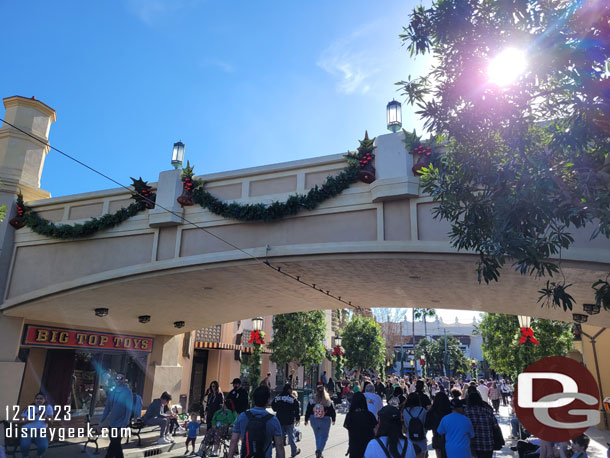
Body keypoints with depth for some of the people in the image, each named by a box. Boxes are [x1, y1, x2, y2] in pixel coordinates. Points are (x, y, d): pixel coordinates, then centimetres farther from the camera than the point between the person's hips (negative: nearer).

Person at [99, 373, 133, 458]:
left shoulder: (128, 392, -13)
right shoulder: (113, 392, 5)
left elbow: (129, 410, -17)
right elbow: (107, 408, 12)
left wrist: (123, 427, -21)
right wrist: (101, 421, 8)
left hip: (120, 424, -6)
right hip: (111, 424, 6)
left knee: (113, 447, -3)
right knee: (116, 446, 17)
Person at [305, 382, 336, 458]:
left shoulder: (312, 400, -8)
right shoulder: (328, 402, -12)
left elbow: (308, 411, -3)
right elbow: (332, 411, -3)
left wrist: (306, 420, 9)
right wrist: (333, 419, 13)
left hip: (314, 421, 3)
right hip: (325, 421, -3)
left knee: (317, 436, 19)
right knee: (324, 436, 7)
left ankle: (318, 452, 26)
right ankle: (319, 450, -11)